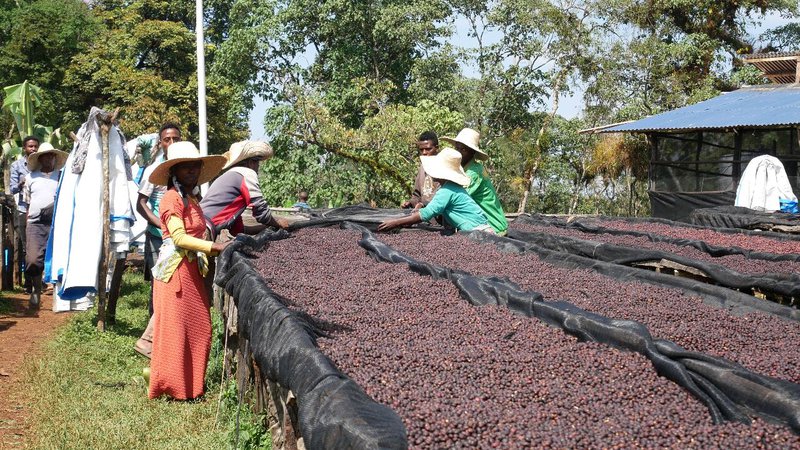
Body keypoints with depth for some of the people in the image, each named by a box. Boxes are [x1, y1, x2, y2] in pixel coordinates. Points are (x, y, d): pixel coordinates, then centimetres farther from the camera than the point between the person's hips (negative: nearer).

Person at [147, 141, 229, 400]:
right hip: (176, 269, -9)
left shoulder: (192, 199, 17)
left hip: (192, 270, 9)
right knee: (175, 328, -2)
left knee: (198, 328, 10)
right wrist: (216, 247, -22)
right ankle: (172, 387, 7)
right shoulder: (172, 198, -10)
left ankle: (190, 384, 20)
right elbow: (179, 238, -18)